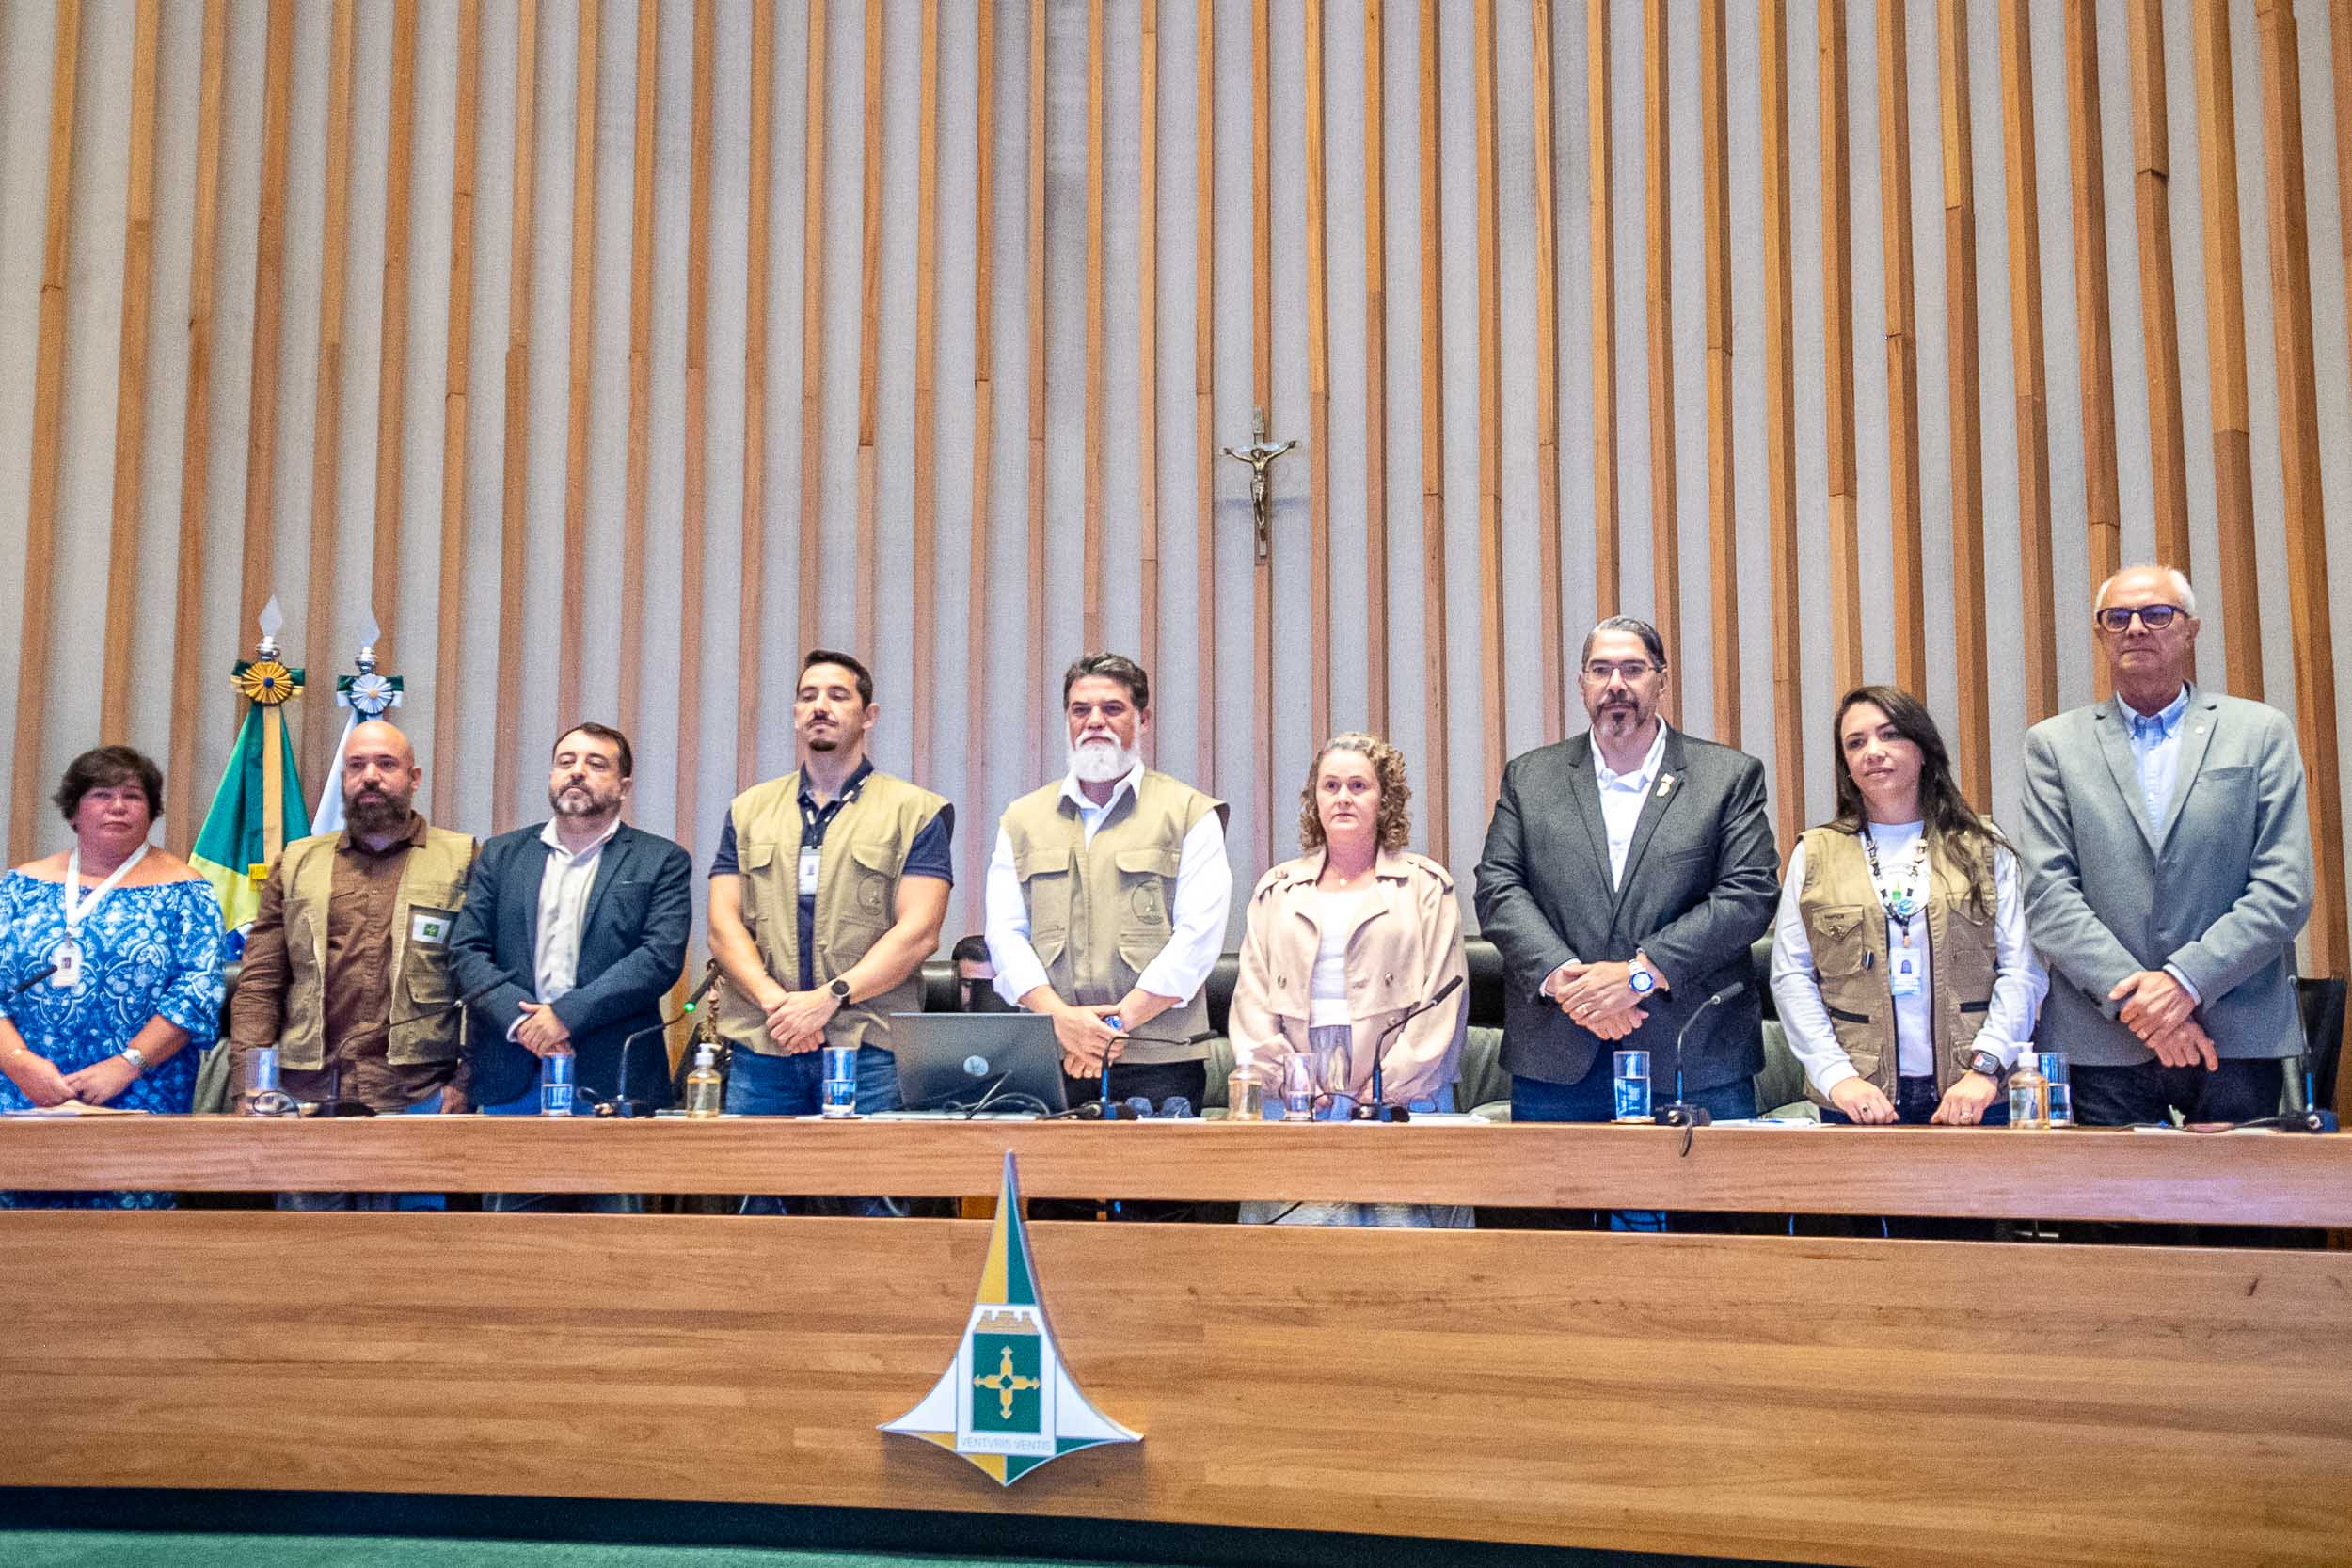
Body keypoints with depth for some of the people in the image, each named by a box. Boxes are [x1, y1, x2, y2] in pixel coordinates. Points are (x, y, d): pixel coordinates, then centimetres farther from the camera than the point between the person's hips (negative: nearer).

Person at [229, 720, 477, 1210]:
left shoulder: (463, 862, 7)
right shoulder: (297, 864, 16)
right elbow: (258, 984, 12)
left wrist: (465, 1082, -8)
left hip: (418, 1096, -2)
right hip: (307, 1096, 3)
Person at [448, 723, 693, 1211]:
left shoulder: (661, 862, 6)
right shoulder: (500, 856, 15)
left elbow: (662, 957, -6)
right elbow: (466, 952, 7)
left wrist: (568, 1014, -14)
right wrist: (520, 1020, -10)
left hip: (612, 1080, -2)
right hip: (513, 1081, 2)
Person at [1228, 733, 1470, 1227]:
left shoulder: (1425, 886, 9)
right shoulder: (1277, 890, 18)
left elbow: (1442, 1002, 1)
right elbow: (1252, 1004, 11)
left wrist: (1384, 1096, -9)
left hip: (1401, 1104, -2)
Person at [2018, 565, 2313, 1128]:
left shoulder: (2262, 732, 8)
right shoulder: (2054, 744, 8)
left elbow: (2285, 889, 0)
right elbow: (2048, 895, -1)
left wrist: (2187, 979, -12)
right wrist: (2135, 999, -12)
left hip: (2241, 1038, 0)